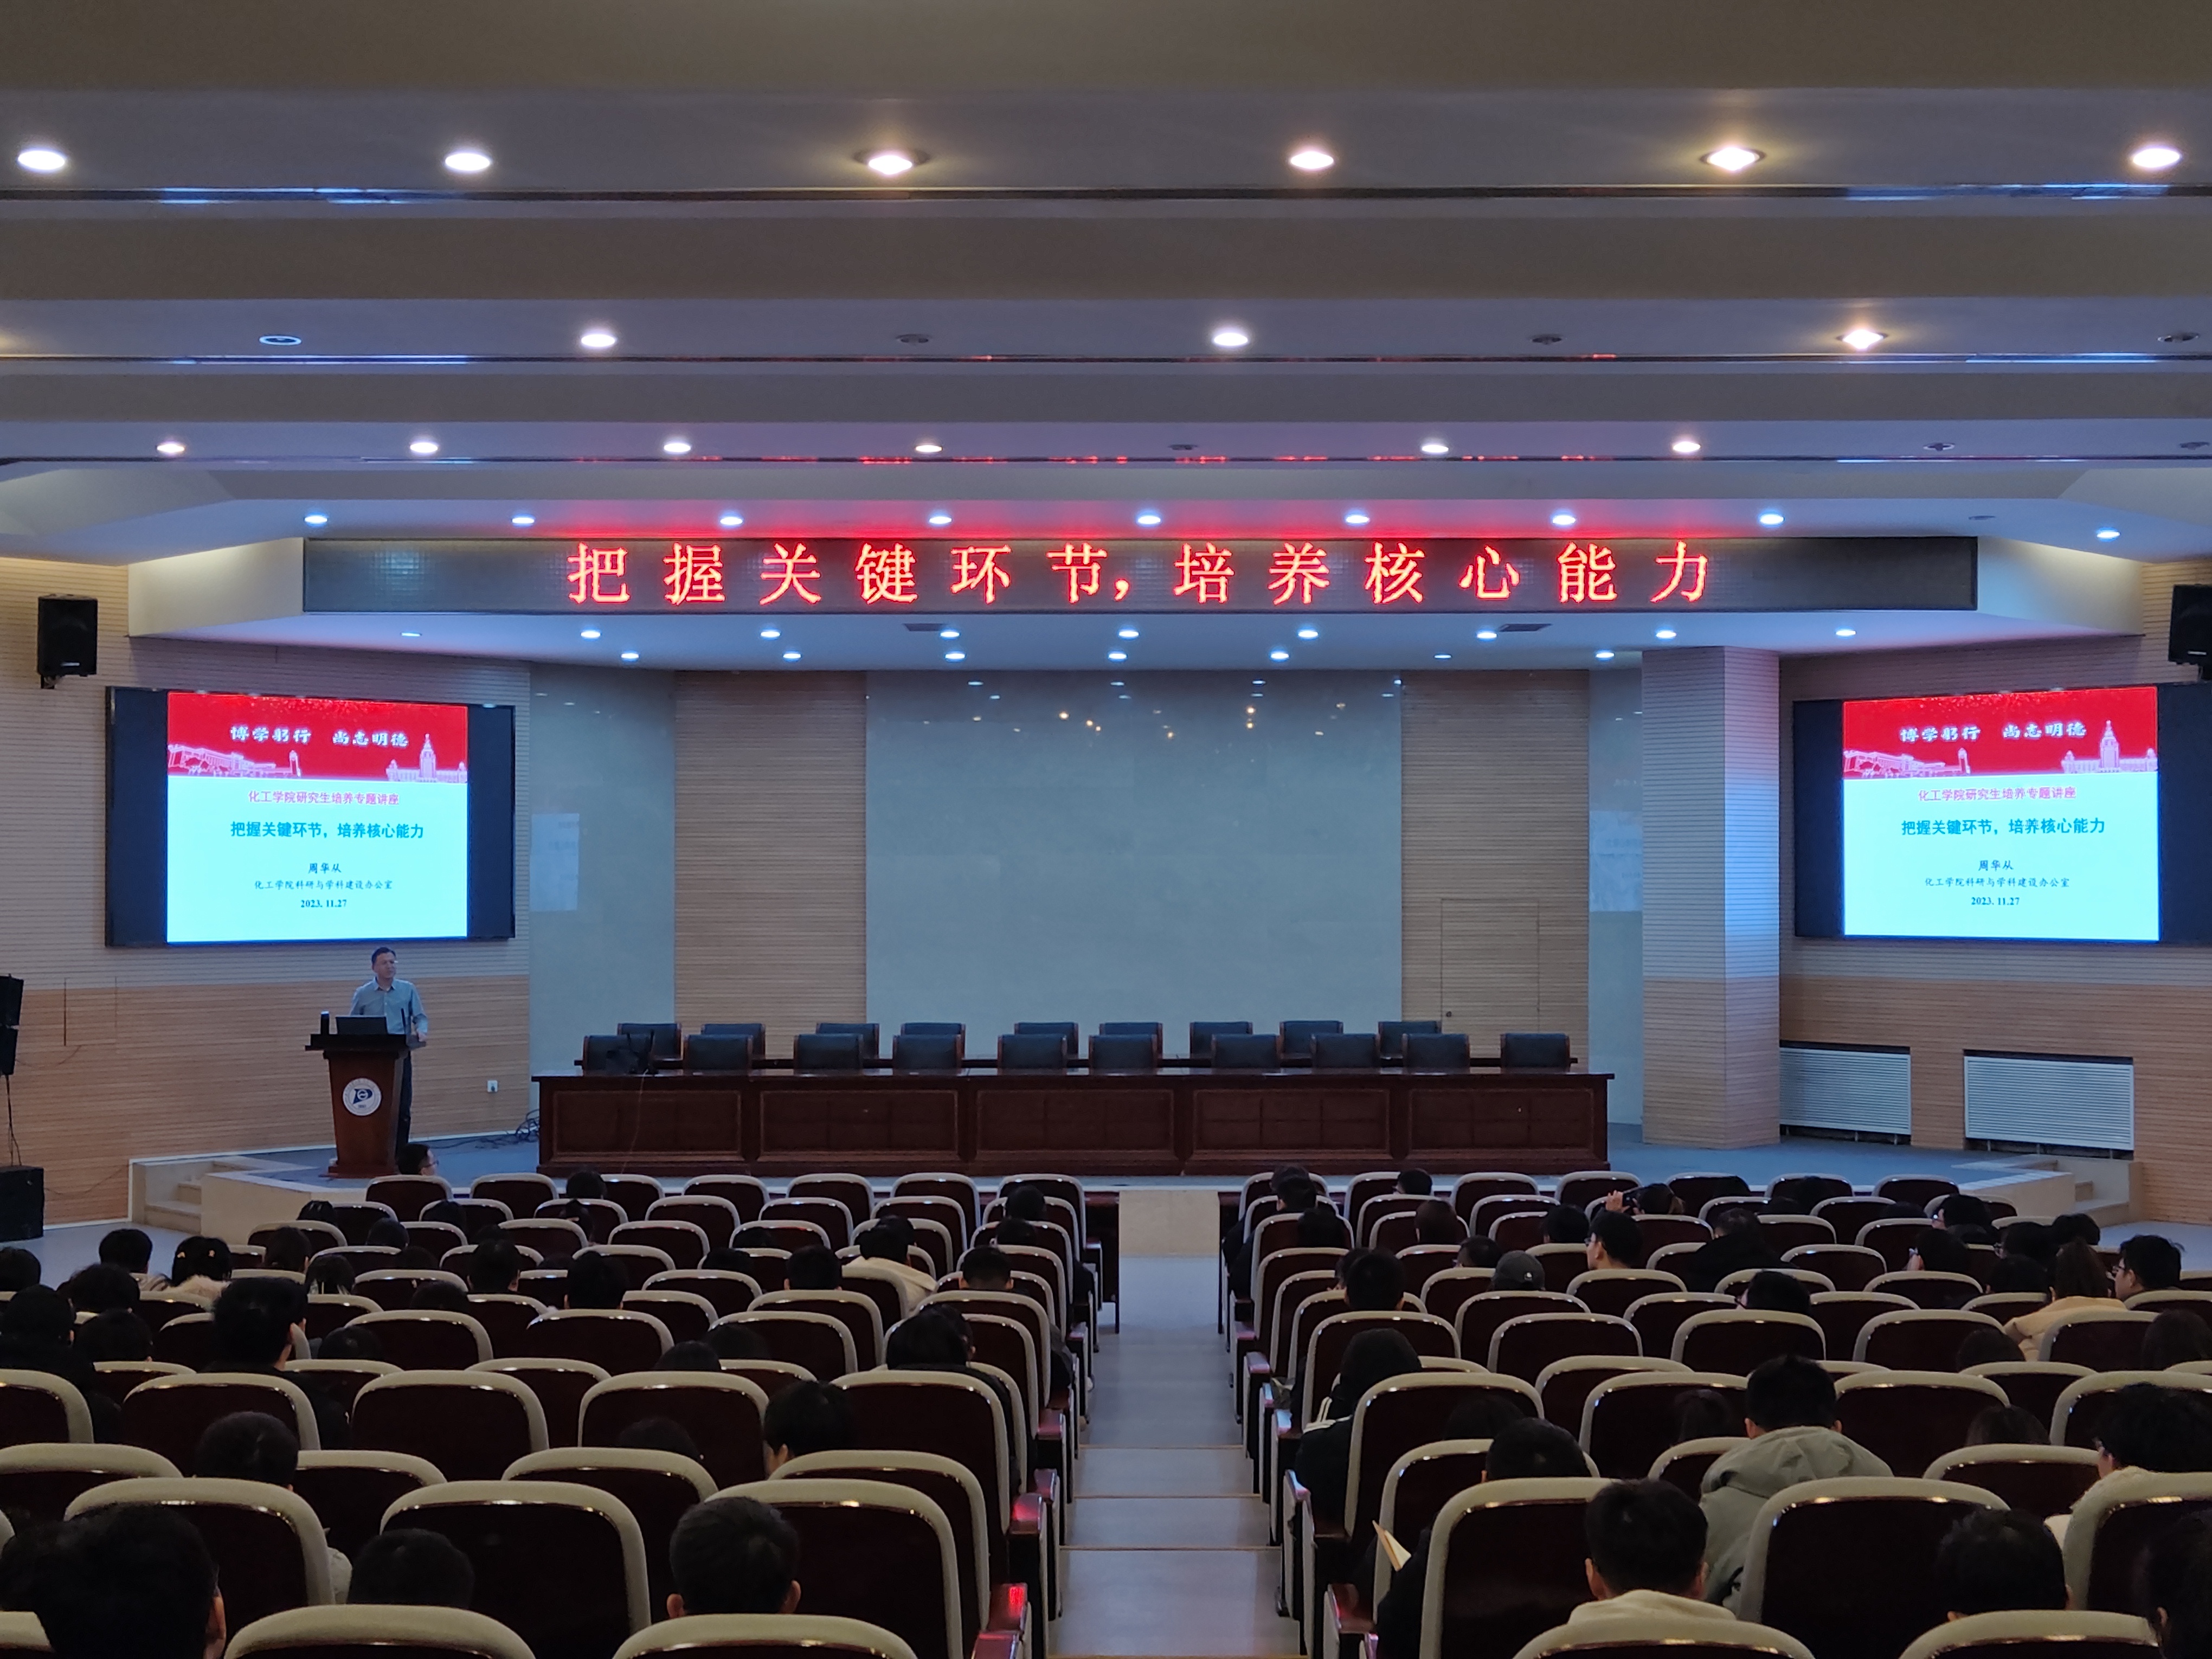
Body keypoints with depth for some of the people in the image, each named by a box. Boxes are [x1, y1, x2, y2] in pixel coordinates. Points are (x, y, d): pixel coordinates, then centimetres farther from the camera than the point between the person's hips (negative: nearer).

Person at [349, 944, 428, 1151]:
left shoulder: (408, 990, 6)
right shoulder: (363, 994, 7)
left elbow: (420, 1017, 3)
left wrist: (421, 1031, -18)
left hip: (401, 1057, 0)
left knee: (403, 1108, 0)